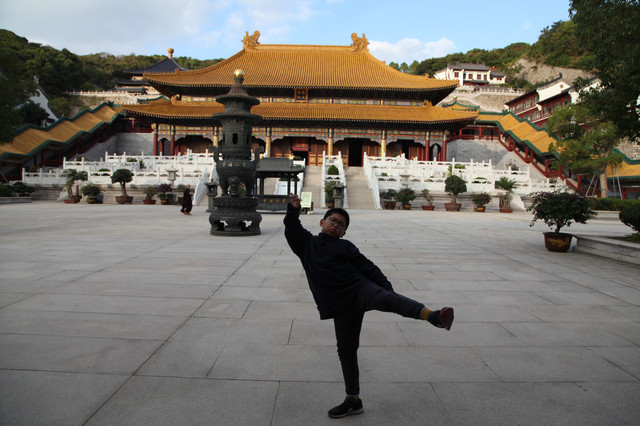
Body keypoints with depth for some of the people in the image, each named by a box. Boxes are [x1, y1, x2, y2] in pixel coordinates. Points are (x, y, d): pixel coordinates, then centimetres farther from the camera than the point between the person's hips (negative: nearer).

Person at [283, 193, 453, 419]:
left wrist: (386, 286, -9)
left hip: (360, 290, -2)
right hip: (340, 306, 2)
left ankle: (432, 315, -54)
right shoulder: (307, 243, 16)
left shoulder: (345, 247, 9)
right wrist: (293, 209, -12)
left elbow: (368, 267, 3)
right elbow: (292, 229, 5)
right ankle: (353, 400, 21)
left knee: (386, 299, -34)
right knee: (346, 350, 8)